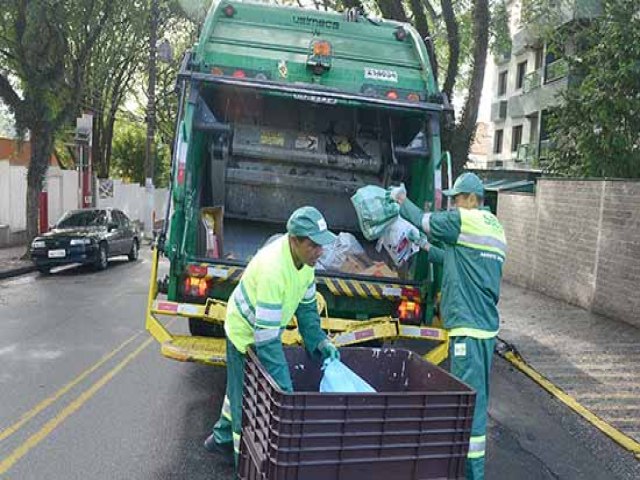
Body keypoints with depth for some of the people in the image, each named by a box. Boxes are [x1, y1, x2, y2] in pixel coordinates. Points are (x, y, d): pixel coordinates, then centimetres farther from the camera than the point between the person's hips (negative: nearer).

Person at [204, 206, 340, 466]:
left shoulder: (304, 257, -16)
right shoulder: (273, 269, -41)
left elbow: (307, 305, 1)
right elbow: (266, 339, -39)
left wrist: (319, 340, -10)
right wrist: (285, 392, -36)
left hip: (266, 330, 8)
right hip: (246, 334, -8)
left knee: (241, 389, 26)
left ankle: (222, 439, 48)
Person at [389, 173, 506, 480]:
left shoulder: (467, 220, -10)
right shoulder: (494, 227, 19)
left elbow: (424, 221, 1)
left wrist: (401, 200, 17)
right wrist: (428, 249, 25)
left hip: (469, 327, -10)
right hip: (484, 323, 10)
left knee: (470, 400, -6)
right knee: (472, 395, 18)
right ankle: (465, 454, 30)